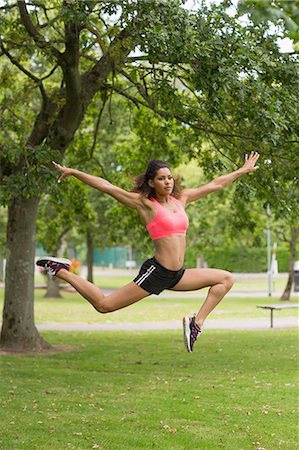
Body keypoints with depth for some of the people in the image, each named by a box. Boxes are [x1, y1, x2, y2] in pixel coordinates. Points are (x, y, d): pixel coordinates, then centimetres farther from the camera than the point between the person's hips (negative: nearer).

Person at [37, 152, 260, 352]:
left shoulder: (180, 199, 11)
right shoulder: (145, 203, -5)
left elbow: (215, 184, 20)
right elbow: (107, 187, -8)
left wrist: (243, 171, 28)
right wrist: (73, 173, -11)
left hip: (177, 274, 7)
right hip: (156, 272, -7)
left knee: (226, 279, 7)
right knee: (104, 305, -8)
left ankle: (197, 323, 3)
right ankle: (60, 271, 9)